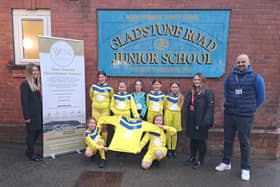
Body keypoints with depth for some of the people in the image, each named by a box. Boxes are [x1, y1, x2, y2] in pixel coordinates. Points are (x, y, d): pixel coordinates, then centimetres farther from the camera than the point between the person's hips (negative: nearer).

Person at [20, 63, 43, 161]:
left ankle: (29, 150, 33)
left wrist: (42, 112, 11)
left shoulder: (37, 83, 10)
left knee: (38, 131, 15)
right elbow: (24, 101, -14)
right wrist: (26, 116, -15)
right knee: (31, 133, 5)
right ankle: (31, 154, 21)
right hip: (31, 114, -8)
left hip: (39, 113, 8)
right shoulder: (25, 84, -11)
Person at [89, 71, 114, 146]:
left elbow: (112, 98, 9)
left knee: (104, 127, 3)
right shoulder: (93, 86, 0)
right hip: (95, 109, 1)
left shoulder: (109, 88, -4)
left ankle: (104, 144, 14)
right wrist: (96, 102, 12)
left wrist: (106, 103, 6)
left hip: (105, 110, -1)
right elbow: (91, 96, 17)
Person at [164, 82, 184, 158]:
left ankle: (173, 149, 16)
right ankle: (169, 149, 8)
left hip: (177, 114, 1)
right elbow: (164, 106, 8)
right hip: (168, 114, -1)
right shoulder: (167, 96, -2)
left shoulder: (181, 97, 2)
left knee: (175, 132, 7)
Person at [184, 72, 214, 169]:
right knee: (193, 139, 17)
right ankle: (192, 157, 33)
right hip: (191, 121, 6)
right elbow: (186, 106, 13)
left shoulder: (208, 92, -10)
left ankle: (200, 160, 23)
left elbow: (210, 108, -16)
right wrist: (187, 118, 6)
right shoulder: (191, 92, 10)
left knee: (201, 140, 8)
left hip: (201, 121, -6)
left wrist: (205, 121, -21)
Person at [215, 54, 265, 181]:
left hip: (245, 116, -3)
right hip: (228, 114, 3)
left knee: (244, 143, 5)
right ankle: (226, 162, 30)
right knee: (228, 140, 13)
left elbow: (260, 98, 3)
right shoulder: (229, 77, 5)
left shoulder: (256, 78, -5)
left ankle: (245, 168, 20)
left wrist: (249, 108, 11)